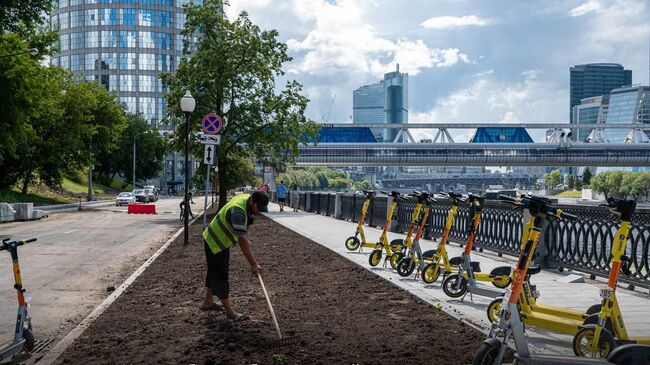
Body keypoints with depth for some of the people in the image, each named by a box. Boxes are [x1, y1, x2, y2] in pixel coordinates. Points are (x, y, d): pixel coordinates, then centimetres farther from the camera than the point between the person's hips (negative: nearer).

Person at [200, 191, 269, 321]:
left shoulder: (247, 198, -7)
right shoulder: (238, 211, -37)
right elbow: (242, 241, -40)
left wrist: (247, 239, 2)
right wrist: (254, 264, -38)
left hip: (222, 241, 10)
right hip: (215, 242, -10)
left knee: (214, 272, 21)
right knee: (221, 276, -5)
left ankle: (208, 302, 35)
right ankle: (229, 312, -1)